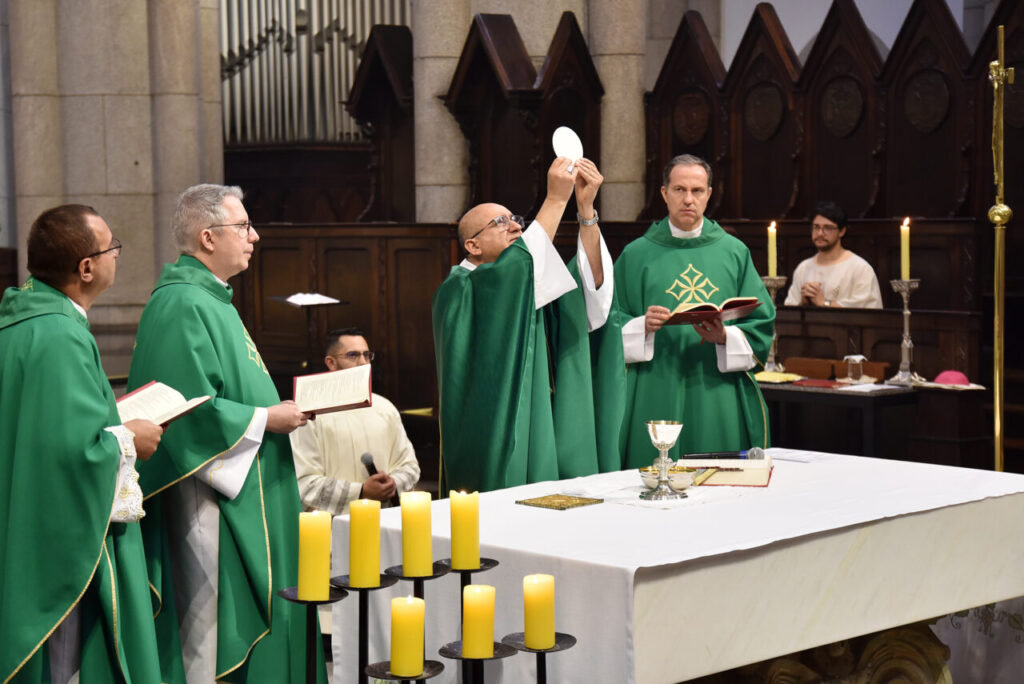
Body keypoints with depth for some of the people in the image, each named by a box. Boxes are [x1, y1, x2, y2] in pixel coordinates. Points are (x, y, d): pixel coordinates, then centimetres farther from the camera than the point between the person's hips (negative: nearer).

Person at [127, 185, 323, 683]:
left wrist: (276, 406, 12)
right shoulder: (181, 306, -18)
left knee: (246, 616, 14)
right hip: (205, 494, -11)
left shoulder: (209, 297, 16)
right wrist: (265, 419, -17)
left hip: (243, 490, 11)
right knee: (209, 623, -3)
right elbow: (192, 411, -24)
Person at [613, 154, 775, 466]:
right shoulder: (637, 254, 6)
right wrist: (642, 325, -16)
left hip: (719, 400, 1)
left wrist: (725, 336, -13)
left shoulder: (735, 252, 9)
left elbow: (761, 322, 6)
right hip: (656, 397, -1)